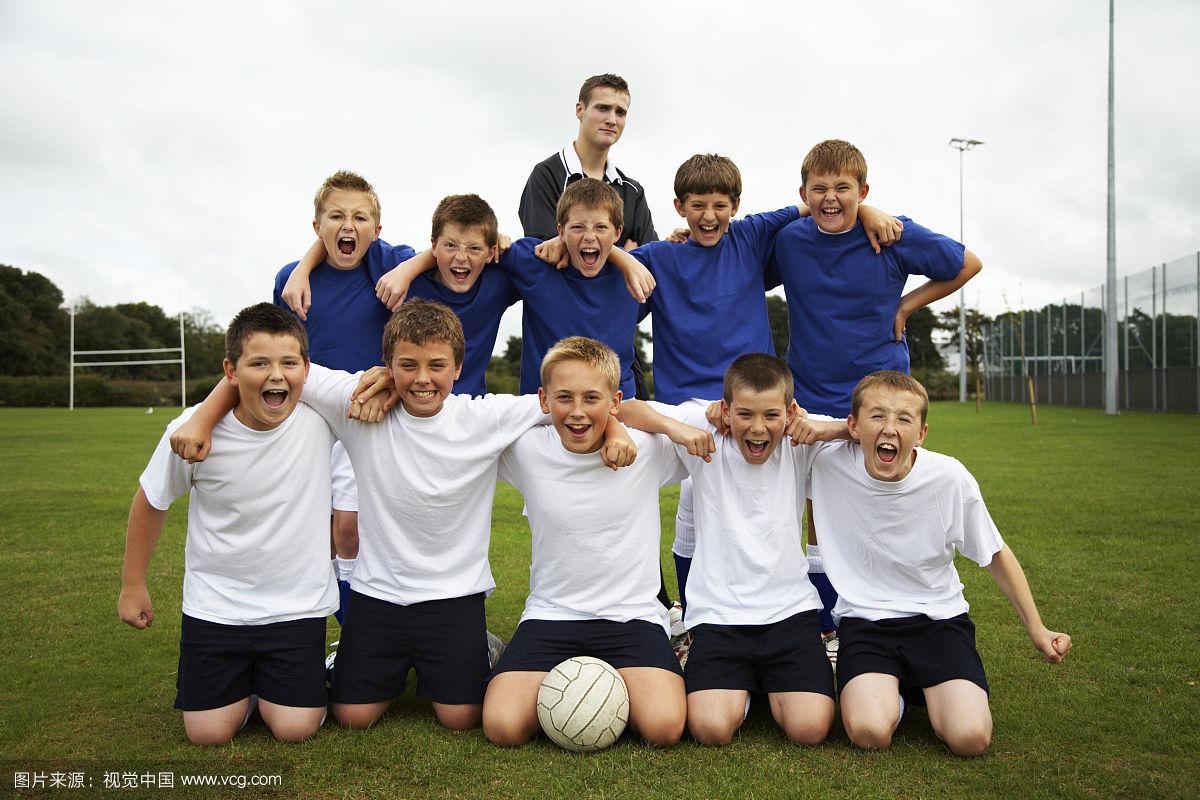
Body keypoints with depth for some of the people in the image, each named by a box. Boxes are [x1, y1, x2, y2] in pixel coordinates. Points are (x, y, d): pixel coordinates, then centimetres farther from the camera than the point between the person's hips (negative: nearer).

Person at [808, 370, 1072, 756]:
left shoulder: (950, 478, -13)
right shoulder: (829, 464, -16)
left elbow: (996, 555, 4)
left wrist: (1036, 629, 6)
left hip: (938, 616, 1)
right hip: (864, 619, -1)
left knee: (970, 737, -20)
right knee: (869, 732, -25)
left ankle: (928, 690, 15)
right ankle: (887, 687, 10)